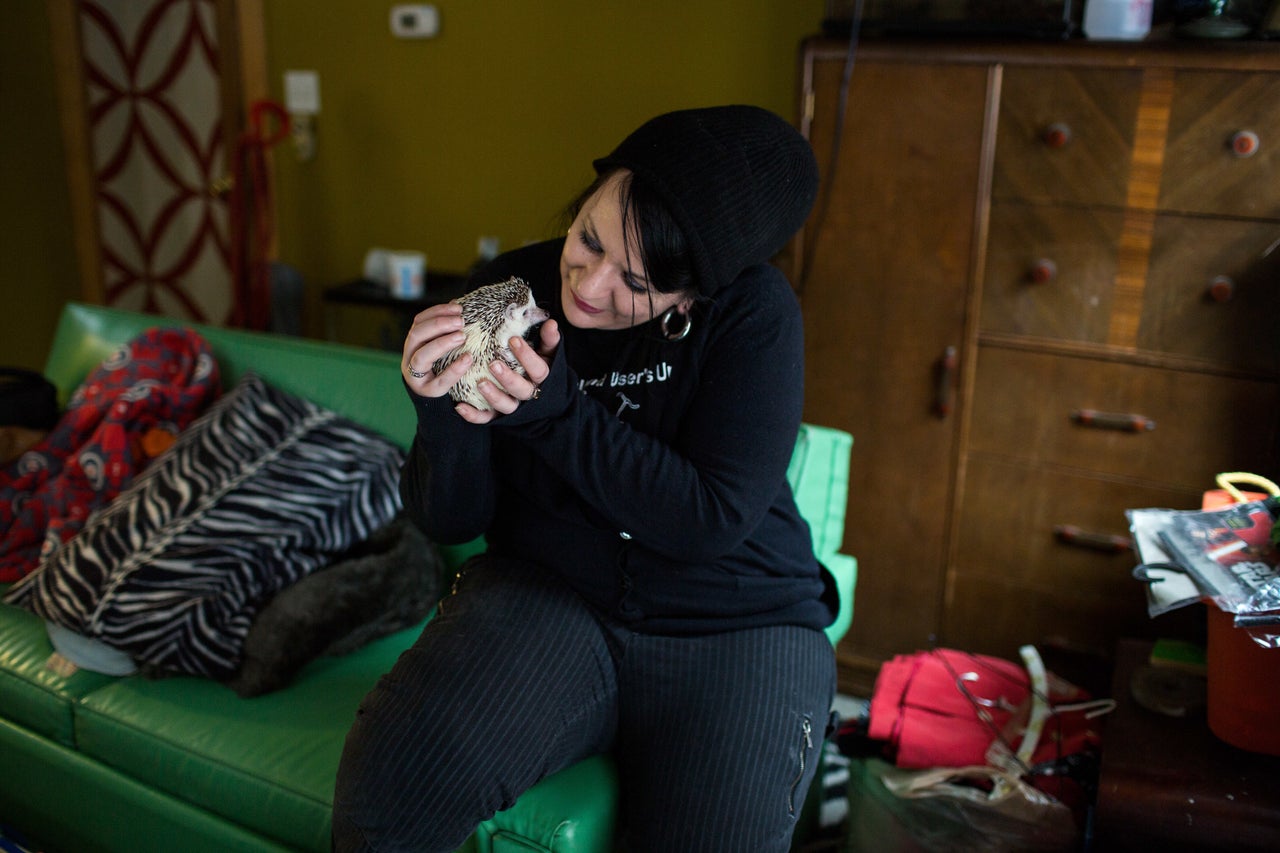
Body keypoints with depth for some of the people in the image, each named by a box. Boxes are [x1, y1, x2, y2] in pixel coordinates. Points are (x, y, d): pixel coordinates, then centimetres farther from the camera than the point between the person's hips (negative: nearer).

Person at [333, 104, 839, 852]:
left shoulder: (753, 314, -11)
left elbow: (710, 520, -16)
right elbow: (451, 521, -2)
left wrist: (558, 413, -24)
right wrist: (446, 416, -23)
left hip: (735, 625, 0)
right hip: (544, 592, 1)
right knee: (388, 781, -25)